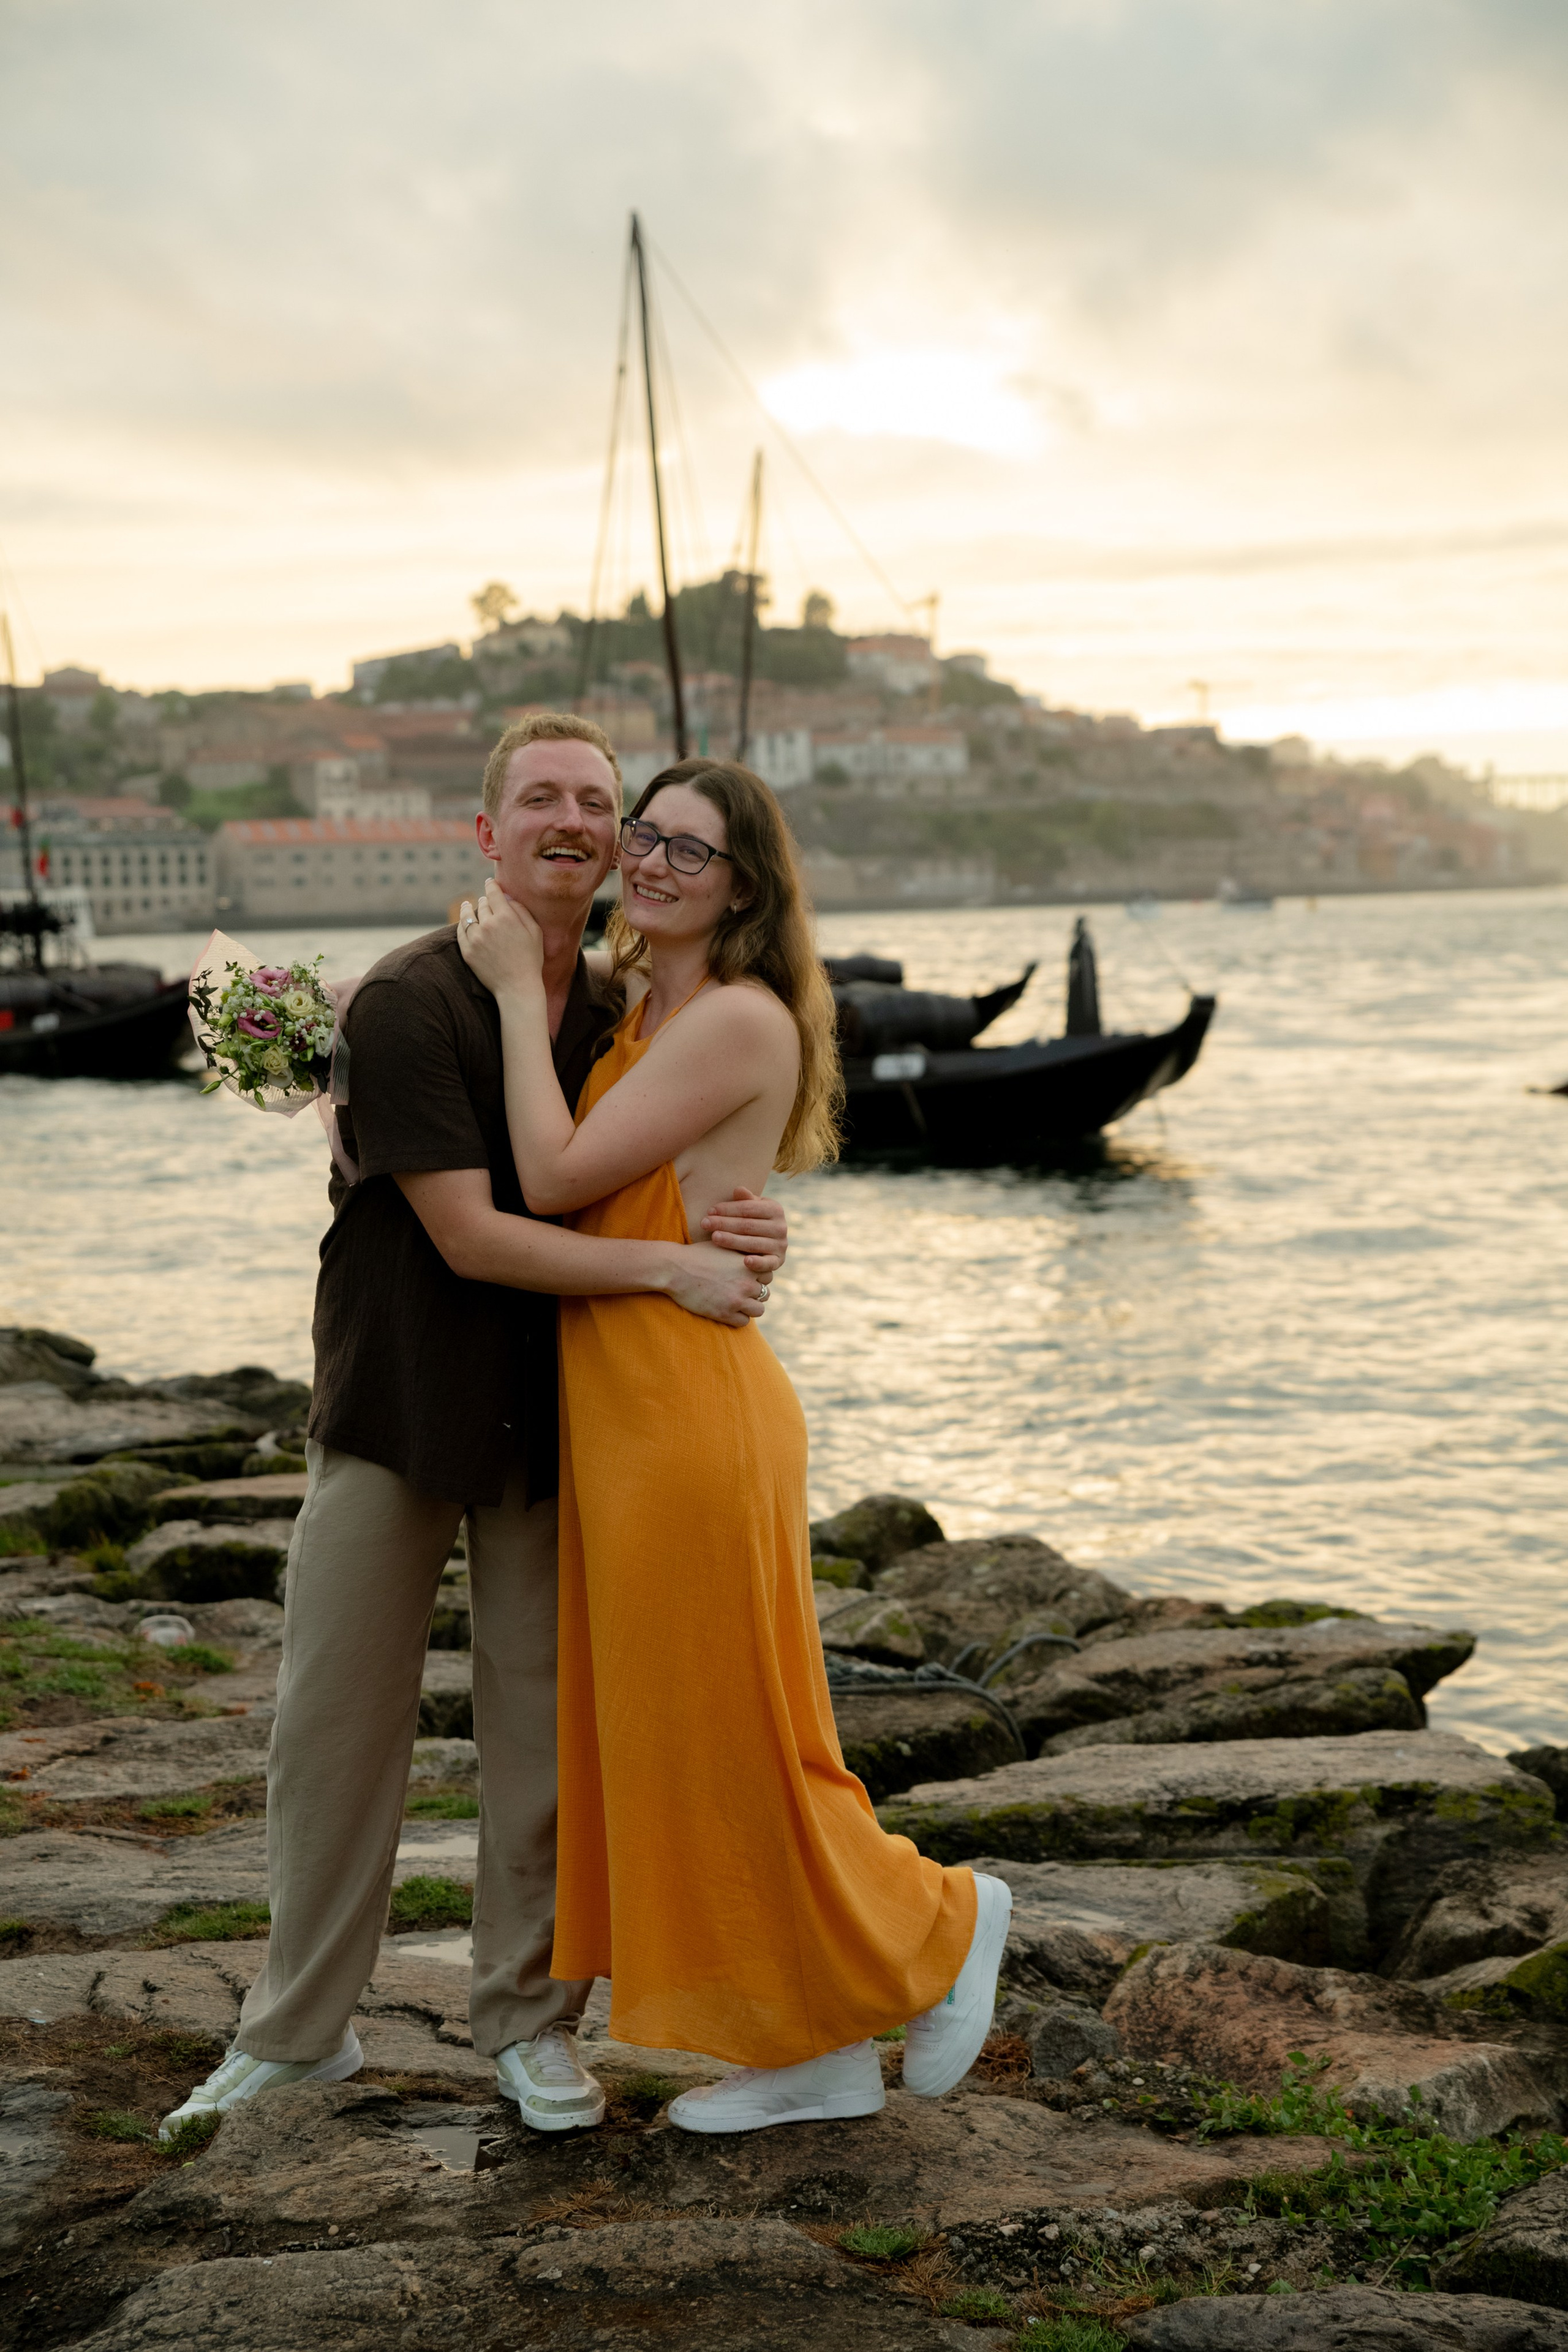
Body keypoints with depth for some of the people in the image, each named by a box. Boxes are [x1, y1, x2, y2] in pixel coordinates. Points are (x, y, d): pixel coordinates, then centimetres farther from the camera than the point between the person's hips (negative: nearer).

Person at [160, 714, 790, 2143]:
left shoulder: (624, 1018, 0)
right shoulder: (406, 1004, -15)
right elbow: (467, 1234, -20)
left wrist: (750, 1235, -13)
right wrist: (671, 1265, -23)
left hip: (551, 1424, 3)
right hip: (396, 1411, -3)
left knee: (544, 1729, 8)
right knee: (334, 1726, 7)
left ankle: (530, 2020, 24)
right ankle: (298, 2033, 22)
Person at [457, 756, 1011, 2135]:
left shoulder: (739, 1019, -14)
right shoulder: (640, 1017, 15)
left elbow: (556, 1179, -18)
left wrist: (521, 990, -11)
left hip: (690, 1408, -10)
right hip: (620, 1411, 10)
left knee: (723, 1729, 1)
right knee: (665, 1728, 14)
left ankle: (939, 1921, 23)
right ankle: (814, 2053, 24)